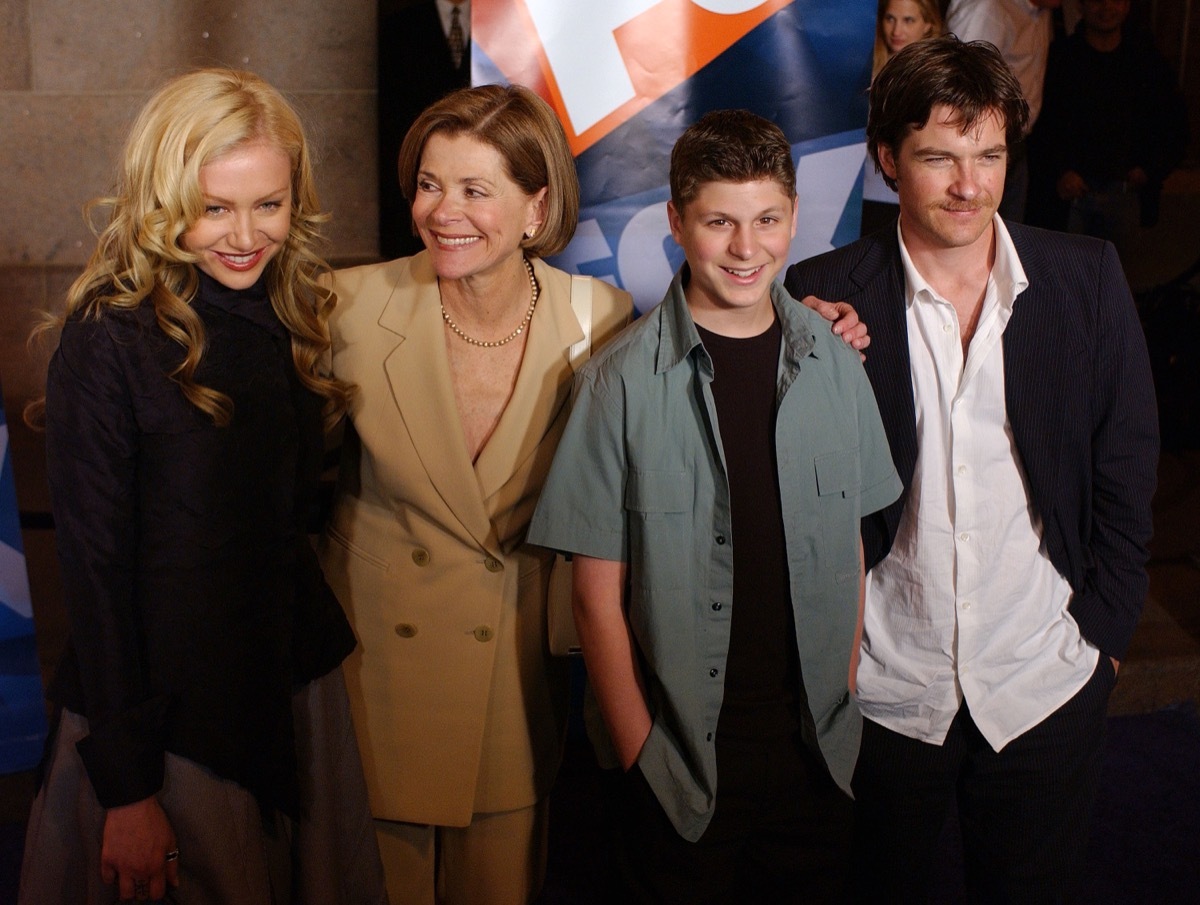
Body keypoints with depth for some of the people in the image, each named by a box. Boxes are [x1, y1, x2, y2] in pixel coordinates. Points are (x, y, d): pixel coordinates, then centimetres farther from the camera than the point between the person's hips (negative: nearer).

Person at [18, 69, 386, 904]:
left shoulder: (291, 315, 2)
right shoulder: (111, 340, -16)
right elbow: (93, 562, -15)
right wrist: (125, 785, -13)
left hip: (299, 680, 6)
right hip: (165, 708, -6)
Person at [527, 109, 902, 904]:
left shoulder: (835, 366, 0)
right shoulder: (623, 383, -11)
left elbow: (850, 550, 8)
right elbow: (599, 595, -9)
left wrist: (845, 705, 4)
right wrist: (640, 751, -9)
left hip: (815, 752, 3)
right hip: (683, 764, -3)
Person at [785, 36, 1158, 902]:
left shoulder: (1088, 278, -3)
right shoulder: (827, 295, -8)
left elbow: (1127, 469, 2)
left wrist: (1104, 630, 1)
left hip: (1045, 687, 1)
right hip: (880, 688, -1)